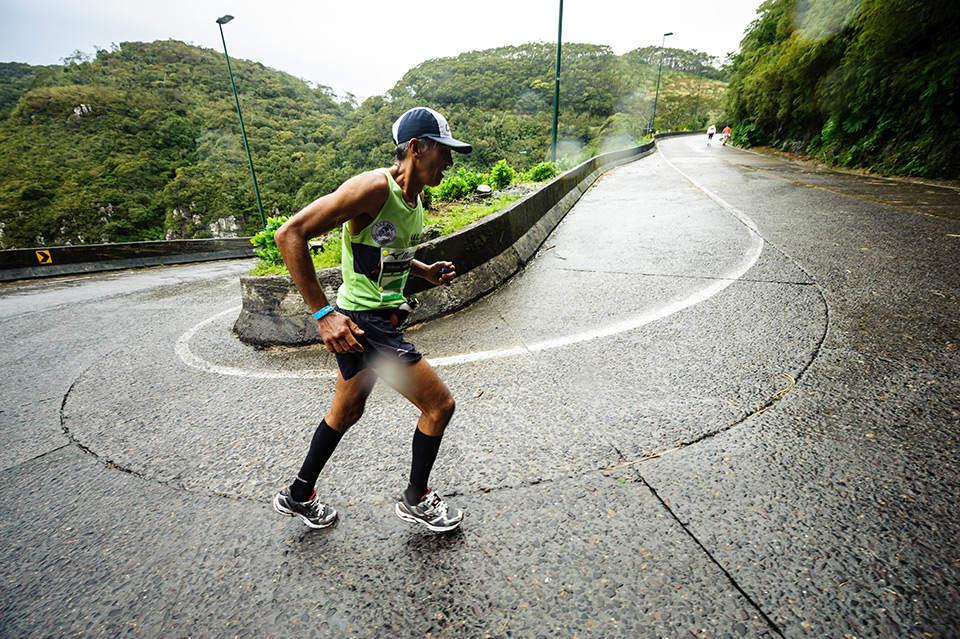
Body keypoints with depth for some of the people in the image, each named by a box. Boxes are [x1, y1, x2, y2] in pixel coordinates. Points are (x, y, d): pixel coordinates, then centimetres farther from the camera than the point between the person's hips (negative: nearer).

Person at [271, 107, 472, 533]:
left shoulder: (413, 197, 9)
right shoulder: (374, 187, -19)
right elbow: (289, 235, -22)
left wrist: (425, 271, 8)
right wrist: (323, 313, -25)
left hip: (383, 319, 10)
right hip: (362, 323, -10)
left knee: (347, 411, 23)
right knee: (439, 405, -1)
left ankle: (298, 497, 45)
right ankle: (415, 500, 24)